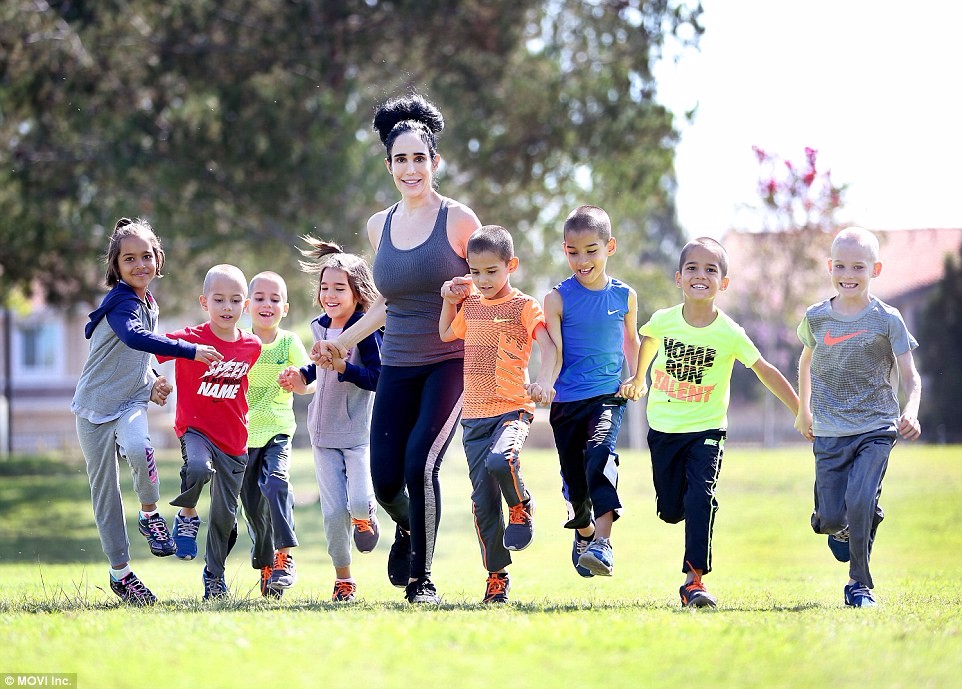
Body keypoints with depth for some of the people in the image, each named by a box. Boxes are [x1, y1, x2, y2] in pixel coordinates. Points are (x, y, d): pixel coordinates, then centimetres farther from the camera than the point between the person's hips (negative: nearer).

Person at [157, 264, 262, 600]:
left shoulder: (251, 346, 1)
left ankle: (214, 575, 27)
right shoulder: (190, 339, -13)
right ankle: (187, 516, -8)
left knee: (225, 514, 8)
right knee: (199, 469, -37)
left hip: (233, 440, 4)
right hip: (195, 429, -4)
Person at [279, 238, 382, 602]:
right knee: (334, 510, 0)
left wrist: (342, 367, -30)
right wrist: (302, 378, 9)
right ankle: (343, 579, 14)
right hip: (325, 432, 5)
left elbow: (379, 378, -21)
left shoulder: (366, 330, -13)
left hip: (359, 432, -5)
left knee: (359, 502, -20)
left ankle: (366, 517, 19)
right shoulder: (320, 327, 7)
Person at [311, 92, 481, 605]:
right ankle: (408, 530, 37)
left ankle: (421, 577, -6)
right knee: (385, 483, 0)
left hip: (451, 363, -4)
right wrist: (343, 341, 19)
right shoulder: (380, 226, 10)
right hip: (397, 367, 4)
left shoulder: (458, 220, -4)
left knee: (419, 463, -21)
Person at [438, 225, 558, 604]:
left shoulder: (524, 306, -3)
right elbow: (446, 335, 33)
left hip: (513, 408, -5)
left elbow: (548, 346, -16)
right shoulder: (471, 305, 15)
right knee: (483, 499, 2)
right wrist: (449, 300, 19)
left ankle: (521, 507, -3)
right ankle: (497, 577, 11)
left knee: (499, 461, -35)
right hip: (474, 415, 5)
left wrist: (544, 383, -32)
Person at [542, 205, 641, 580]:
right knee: (574, 478, 11)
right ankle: (584, 531, 42)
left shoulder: (624, 296, 2)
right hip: (567, 400, 1)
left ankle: (602, 542, -35)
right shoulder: (558, 298, -5)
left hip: (608, 395, -1)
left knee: (600, 454, -28)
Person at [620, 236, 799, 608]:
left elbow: (766, 372, -7)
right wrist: (638, 378, 29)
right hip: (664, 427, 2)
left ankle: (694, 580, -15)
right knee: (671, 510, 8)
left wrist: (801, 413, -6)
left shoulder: (729, 334, -14)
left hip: (707, 429, -2)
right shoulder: (664, 321, -9)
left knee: (701, 498, -20)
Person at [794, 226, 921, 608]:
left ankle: (860, 584, -3)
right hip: (829, 433, 2)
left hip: (876, 429, -2)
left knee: (860, 502, -20)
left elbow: (910, 376, -6)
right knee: (831, 517, -3)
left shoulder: (887, 320, -5)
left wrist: (911, 412, -25)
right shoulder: (816, 318, 2)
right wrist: (803, 410, 25)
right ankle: (840, 529, 37)